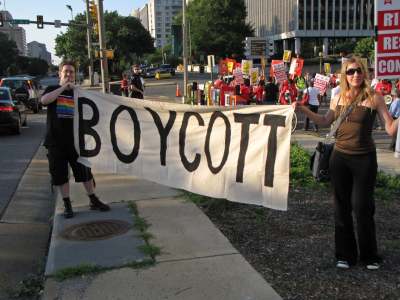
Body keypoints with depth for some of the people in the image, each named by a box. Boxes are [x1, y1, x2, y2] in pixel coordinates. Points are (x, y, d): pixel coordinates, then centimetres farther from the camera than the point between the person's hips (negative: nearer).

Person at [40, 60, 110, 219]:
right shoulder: (52, 90, 3)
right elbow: (44, 100, -21)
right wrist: (63, 87, -21)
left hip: (75, 140, 2)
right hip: (56, 142, -2)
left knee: (85, 171, 6)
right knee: (61, 174, 4)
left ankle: (93, 200, 19)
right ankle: (67, 204, 17)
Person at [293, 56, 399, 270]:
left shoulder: (374, 98, -6)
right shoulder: (338, 98, 5)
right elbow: (326, 122, 19)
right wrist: (303, 110, 11)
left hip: (364, 159, -4)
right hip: (339, 158, 4)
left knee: (362, 207, 0)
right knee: (342, 207, 9)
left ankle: (369, 255, 20)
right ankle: (345, 254, 23)